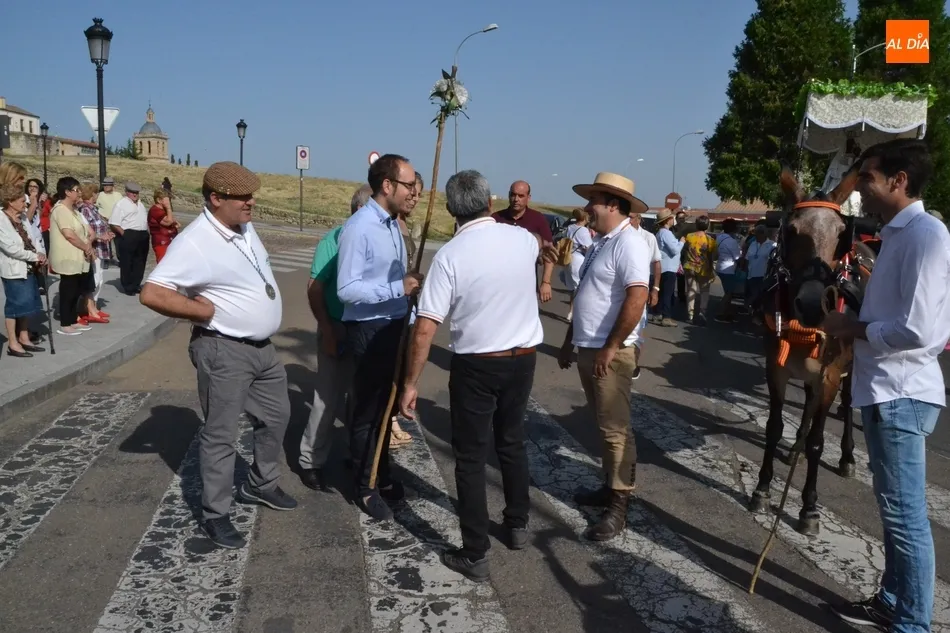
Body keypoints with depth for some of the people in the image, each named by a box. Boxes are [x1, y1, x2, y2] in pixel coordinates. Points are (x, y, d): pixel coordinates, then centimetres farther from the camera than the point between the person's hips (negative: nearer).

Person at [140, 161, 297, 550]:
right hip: (224, 351, -9)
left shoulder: (244, 227, 5)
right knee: (220, 435, 3)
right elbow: (151, 294, -27)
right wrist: (209, 310, -21)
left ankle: (260, 485, 40)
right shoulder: (196, 242, -21)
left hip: (262, 346, 9)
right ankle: (214, 515, 18)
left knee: (276, 416, 20)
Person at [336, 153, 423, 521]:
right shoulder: (359, 228, -20)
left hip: (394, 326, 8)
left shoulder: (393, 224, 8)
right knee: (368, 411, 7)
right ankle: (366, 488, 24)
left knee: (386, 406, 20)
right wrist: (399, 287, -27)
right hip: (368, 331, -8)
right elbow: (347, 289, -24)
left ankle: (382, 477, 37)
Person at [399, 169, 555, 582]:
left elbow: (424, 330, -17)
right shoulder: (521, 239, -3)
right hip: (523, 357, 5)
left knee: (471, 456, 5)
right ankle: (517, 526, 39)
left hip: (476, 364, -5)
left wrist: (411, 383, -9)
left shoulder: (450, 255, -16)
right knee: (512, 441, 23)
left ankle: (475, 555, 12)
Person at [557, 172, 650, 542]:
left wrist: (610, 349, -23)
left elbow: (636, 300, -26)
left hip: (610, 353, -10)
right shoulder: (601, 242, 14)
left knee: (615, 429, -2)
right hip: (587, 348, 10)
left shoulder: (628, 244, -16)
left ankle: (619, 507, 7)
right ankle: (611, 487, 32)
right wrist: (570, 341, 21)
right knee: (603, 425, 18)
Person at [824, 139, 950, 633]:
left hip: (900, 395, -10)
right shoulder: (899, 233, 14)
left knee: (905, 513, 1)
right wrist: (854, 326, 3)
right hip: (885, 389, 10)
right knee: (894, 507, 20)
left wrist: (852, 328, -12)